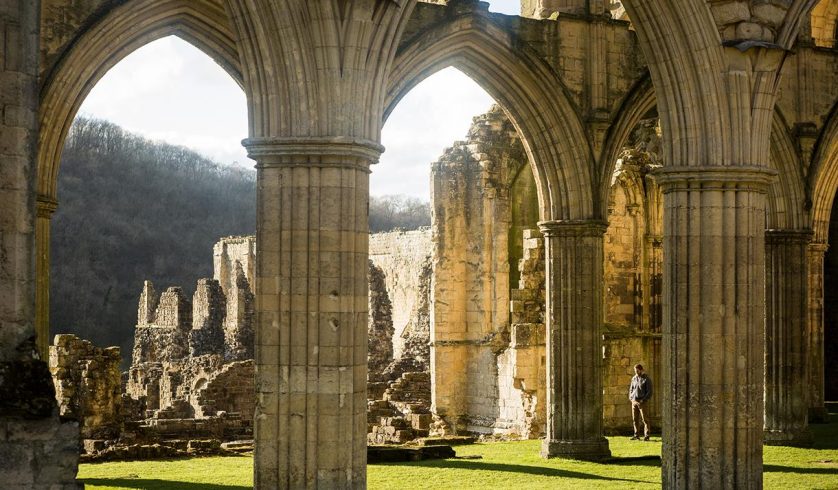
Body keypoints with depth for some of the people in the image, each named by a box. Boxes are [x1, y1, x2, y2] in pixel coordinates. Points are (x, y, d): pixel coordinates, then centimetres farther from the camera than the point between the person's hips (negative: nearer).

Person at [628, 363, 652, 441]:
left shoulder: (646, 379, -5)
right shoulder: (634, 378, 12)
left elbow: (649, 392, -7)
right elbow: (631, 389, 18)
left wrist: (642, 401, -14)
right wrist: (631, 399, 2)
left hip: (642, 402, -5)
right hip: (634, 402, 5)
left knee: (645, 419, -5)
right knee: (635, 419, 5)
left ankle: (646, 436, -4)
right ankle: (636, 435, 11)